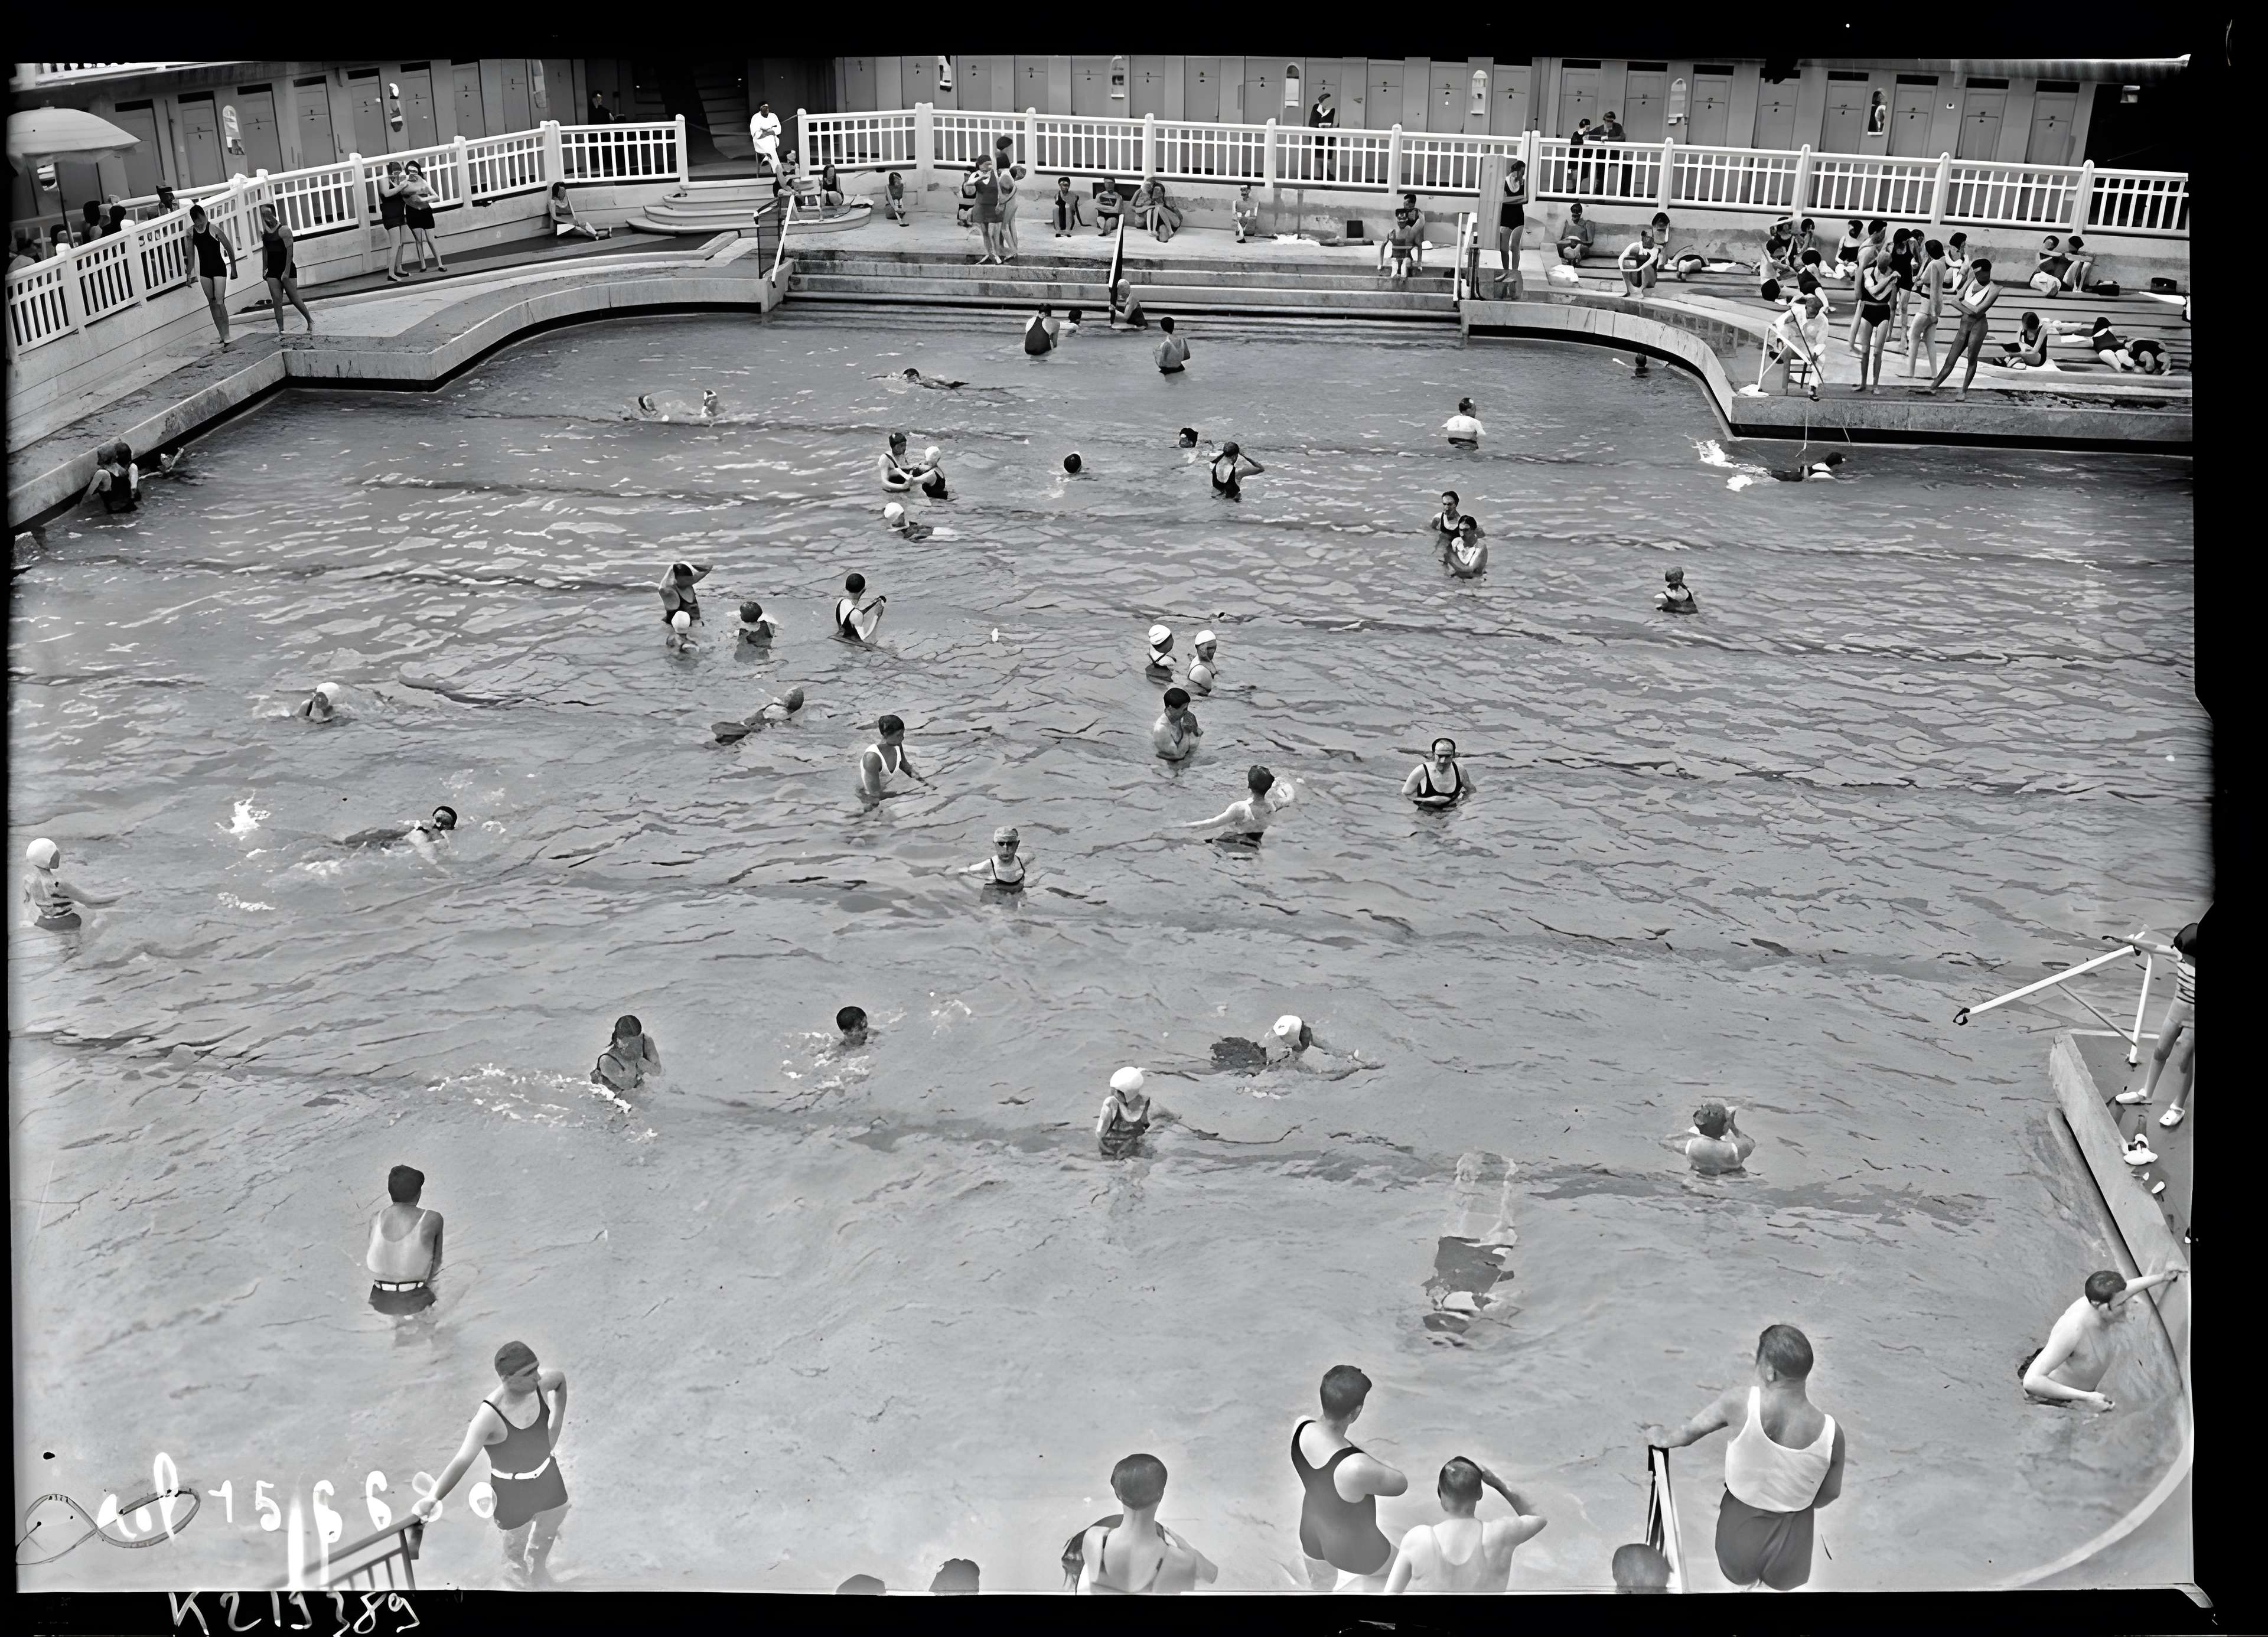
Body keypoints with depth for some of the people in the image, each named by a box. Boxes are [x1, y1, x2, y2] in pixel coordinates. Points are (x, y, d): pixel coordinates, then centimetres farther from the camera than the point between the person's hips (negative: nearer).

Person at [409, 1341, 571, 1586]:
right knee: (516, 1545, 19)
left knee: (549, 1529, 29)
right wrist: (433, 1497, -55)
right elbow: (462, 1460, -42)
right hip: (512, 1491, -5)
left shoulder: (539, 1384, -21)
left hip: (547, 1474, 5)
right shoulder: (489, 1416, -35)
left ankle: (539, 1566, 61)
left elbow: (560, 1377, 3)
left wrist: (555, 1429, 3)